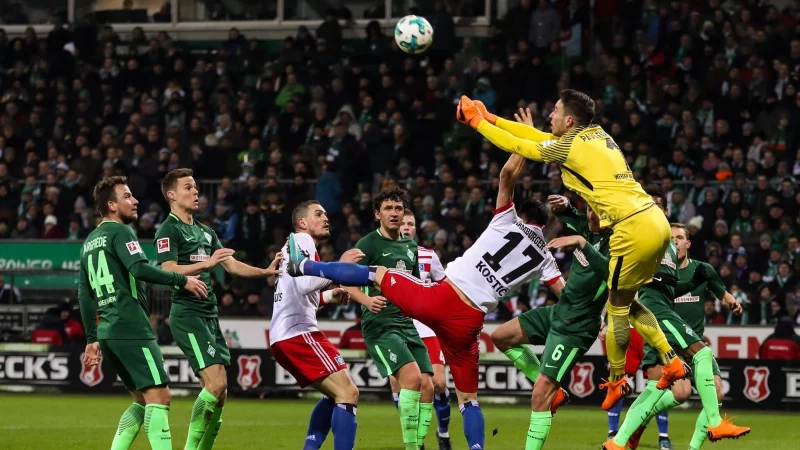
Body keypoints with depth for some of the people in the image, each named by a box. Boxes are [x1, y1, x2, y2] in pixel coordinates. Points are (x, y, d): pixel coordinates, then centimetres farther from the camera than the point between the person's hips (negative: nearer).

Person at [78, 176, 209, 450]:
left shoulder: (89, 242, 21)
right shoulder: (120, 232, -5)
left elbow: (85, 295, 22)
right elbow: (139, 269, -21)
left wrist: (92, 339, 24)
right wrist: (182, 280, -14)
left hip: (108, 333, 9)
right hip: (131, 328, -9)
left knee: (143, 400, 14)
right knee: (159, 396, -12)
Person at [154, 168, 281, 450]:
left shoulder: (205, 231, 20)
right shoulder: (169, 230, -7)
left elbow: (231, 265, 21)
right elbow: (168, 271, -20)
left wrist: (266, 272, 8)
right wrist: (206, 263, -31)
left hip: (209, 316, 9)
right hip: (187, 314, -9)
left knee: (219, 392, 5)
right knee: (215, 385, -18)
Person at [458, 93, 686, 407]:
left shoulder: (571, 146, -6)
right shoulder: (597, 135, 17)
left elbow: (516, 146, 3)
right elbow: (538, 136, 26)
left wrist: (478, 122, 16)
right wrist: (491, 119, 29)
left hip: (634, 229, -9)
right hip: (656, 223, 9)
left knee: (617, 308, 4)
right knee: (625, 303, 19)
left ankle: (616, 382, 14)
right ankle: (671, 362, 14)